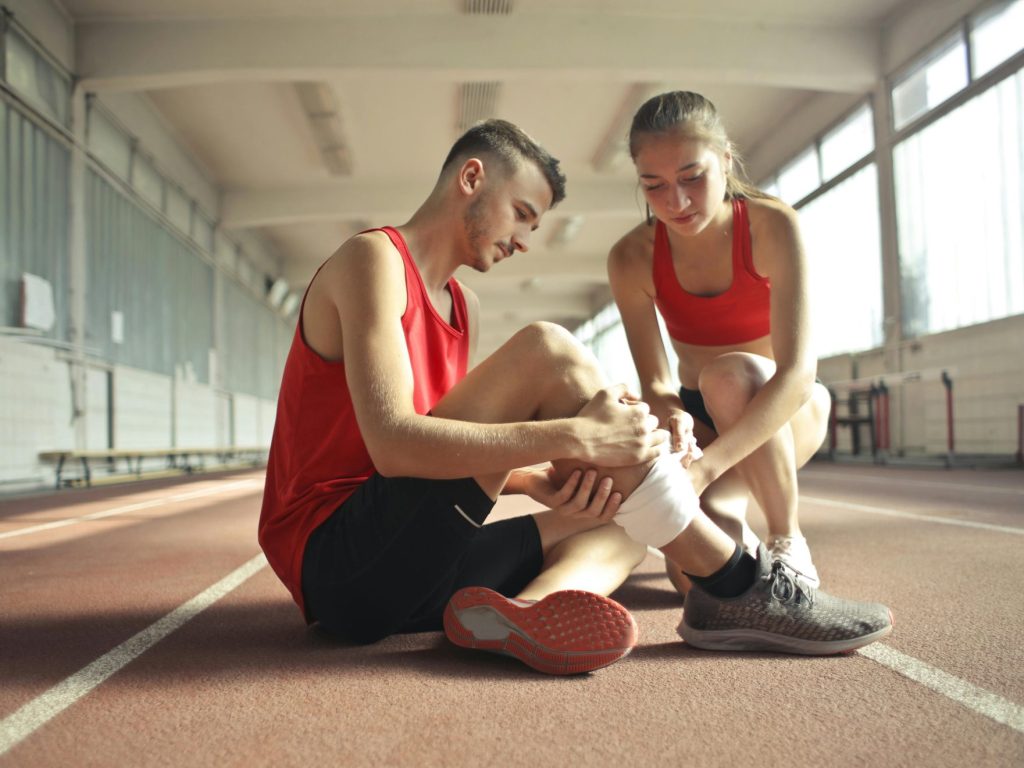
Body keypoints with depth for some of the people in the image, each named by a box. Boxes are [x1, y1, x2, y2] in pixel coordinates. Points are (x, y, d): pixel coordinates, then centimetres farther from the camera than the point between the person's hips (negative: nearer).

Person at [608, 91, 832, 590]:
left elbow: (798, 370, -32)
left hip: (784, 410, -1)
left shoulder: (773, 226, -23)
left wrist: (707, 465, -46)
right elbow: (654, 382, -15)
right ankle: (735, 522, 13)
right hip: (700, 416, 1)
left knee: (728, 373, -38)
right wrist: (671, 416, -42)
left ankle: (788, 542, -15)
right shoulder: (632, 260, -15)